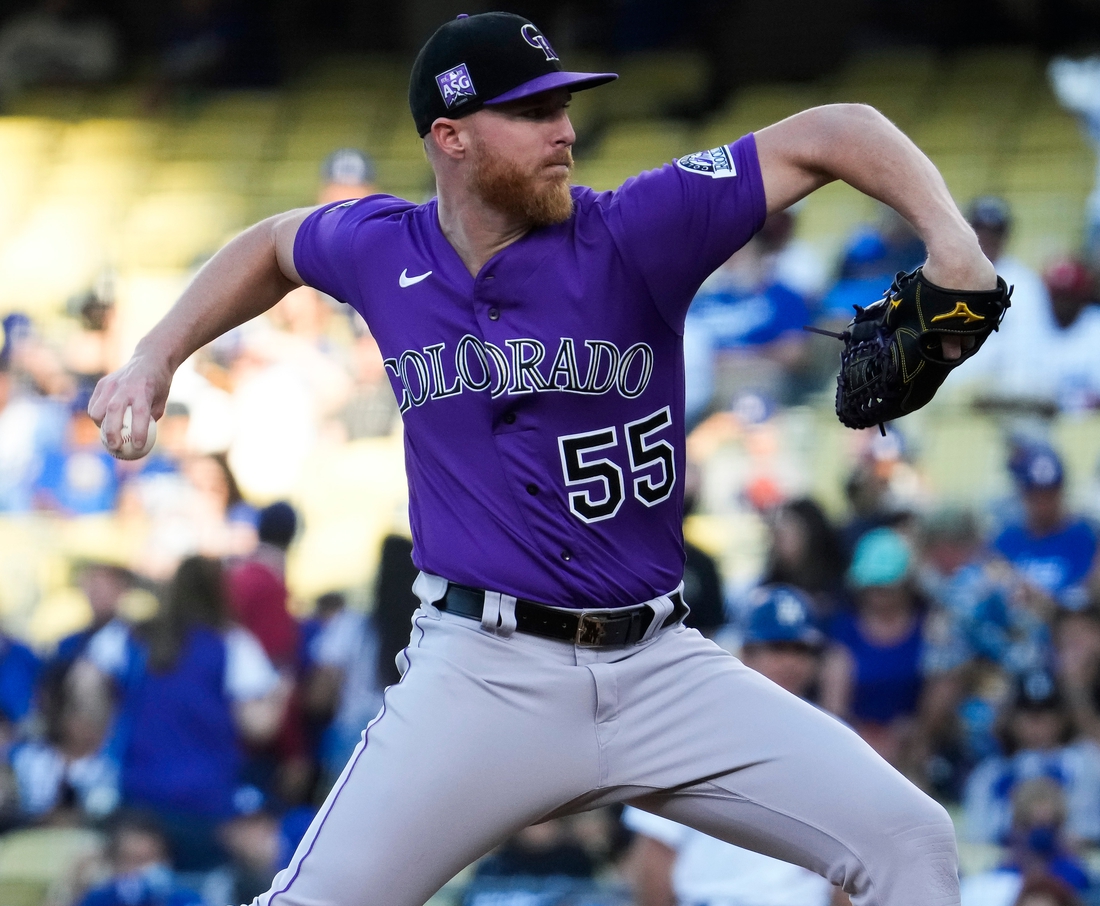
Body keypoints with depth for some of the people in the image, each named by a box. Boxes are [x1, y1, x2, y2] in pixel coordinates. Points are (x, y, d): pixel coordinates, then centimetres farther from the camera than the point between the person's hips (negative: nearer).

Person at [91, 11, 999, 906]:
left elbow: (830, 134, -10)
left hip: (659, 665, 0)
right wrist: (158, 355, 18)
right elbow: (273, 247, 26)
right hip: (482, 675, 0)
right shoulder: (383, 250, 2)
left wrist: (949, 238, -26)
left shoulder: (633, 233, -7)